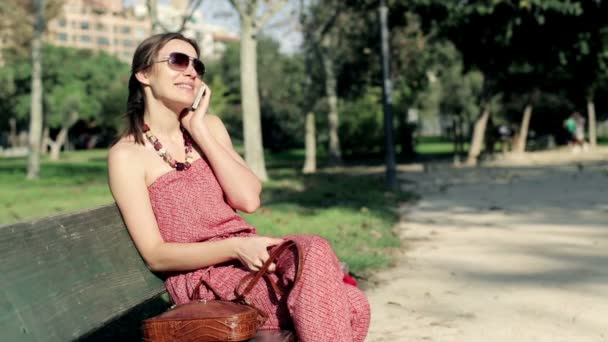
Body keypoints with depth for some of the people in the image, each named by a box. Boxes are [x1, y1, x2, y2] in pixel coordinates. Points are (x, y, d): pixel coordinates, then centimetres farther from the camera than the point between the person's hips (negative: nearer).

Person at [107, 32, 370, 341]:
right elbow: (155, 255, -9)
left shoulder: (209, 126, 14)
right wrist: (235, 248, -23)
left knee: (351, 306, -27)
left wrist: (199, 130, -3)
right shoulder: (126, 155, -3)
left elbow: (249, 199, -1)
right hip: (200, 275, -5)